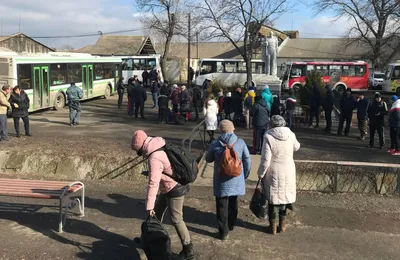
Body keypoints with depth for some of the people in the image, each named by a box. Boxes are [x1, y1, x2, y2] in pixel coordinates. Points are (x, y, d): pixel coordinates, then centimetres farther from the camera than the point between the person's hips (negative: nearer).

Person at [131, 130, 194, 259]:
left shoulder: (154, 158, -27)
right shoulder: (160, 147, 2)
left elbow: (153, 184, -29)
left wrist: (149, 205, -24)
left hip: (174, 190, -10)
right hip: (168, 188, 10)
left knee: (176, 220, -1)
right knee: (157, 212, 21)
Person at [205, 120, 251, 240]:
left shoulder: (215, 144, -12)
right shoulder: (240, 142, -8)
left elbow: (208, 159, 3)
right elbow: (248, 161, -2)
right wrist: (245, 175, 12)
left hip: (221, 181, -2)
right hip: (236, 180, 2)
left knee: (222, 206, 9)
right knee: (233, 204, 22)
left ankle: (223, 232, 12)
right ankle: (231, 225, 39)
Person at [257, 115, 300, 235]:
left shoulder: (269, 137, -17)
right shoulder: (291, 135, -5)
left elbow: (265, 160, -17)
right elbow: (296, 147, 16)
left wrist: (261, 173, -4)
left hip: (274, 173, -3)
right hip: (288, 172, 4)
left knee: (273, 198, 10)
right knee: (285, 196, 18)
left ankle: (273, 226, 20)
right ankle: (282, 224, 29)